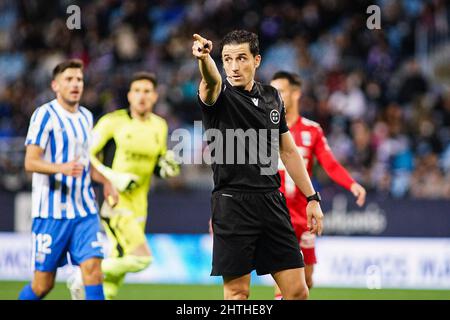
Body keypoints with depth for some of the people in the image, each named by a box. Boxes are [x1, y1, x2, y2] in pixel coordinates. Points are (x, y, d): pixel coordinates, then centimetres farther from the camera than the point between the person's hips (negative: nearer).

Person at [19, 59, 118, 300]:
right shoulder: (45, 114, -7)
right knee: (43, 283, -1)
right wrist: (62, 168, -30)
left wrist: (105, 181, 15)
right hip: (51, 211, -5)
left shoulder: (86, 116, 14)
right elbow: (30, 162, -15)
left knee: (93, 268, -11)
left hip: (84, 210, 6)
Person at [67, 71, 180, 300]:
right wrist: (113, 178, -19)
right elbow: (86, 156, -8)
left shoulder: (159, 126, 10)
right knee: (140, 258, -20)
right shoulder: (112, 122, -8)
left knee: (117, 271, 8)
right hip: (113, 202, -6)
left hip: (138, 207, 6)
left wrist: (167, 167, -1)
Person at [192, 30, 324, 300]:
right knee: (237, 292, -3)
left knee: (297, 291, 1)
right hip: (232, 204, -5)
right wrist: (204, 57, -53)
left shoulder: (272, 97, 13)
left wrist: (312, 197, 16)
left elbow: (288, 151, 21)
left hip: (272, 203, 5)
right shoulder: (220, 95, -4)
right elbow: (211, 80, -30)